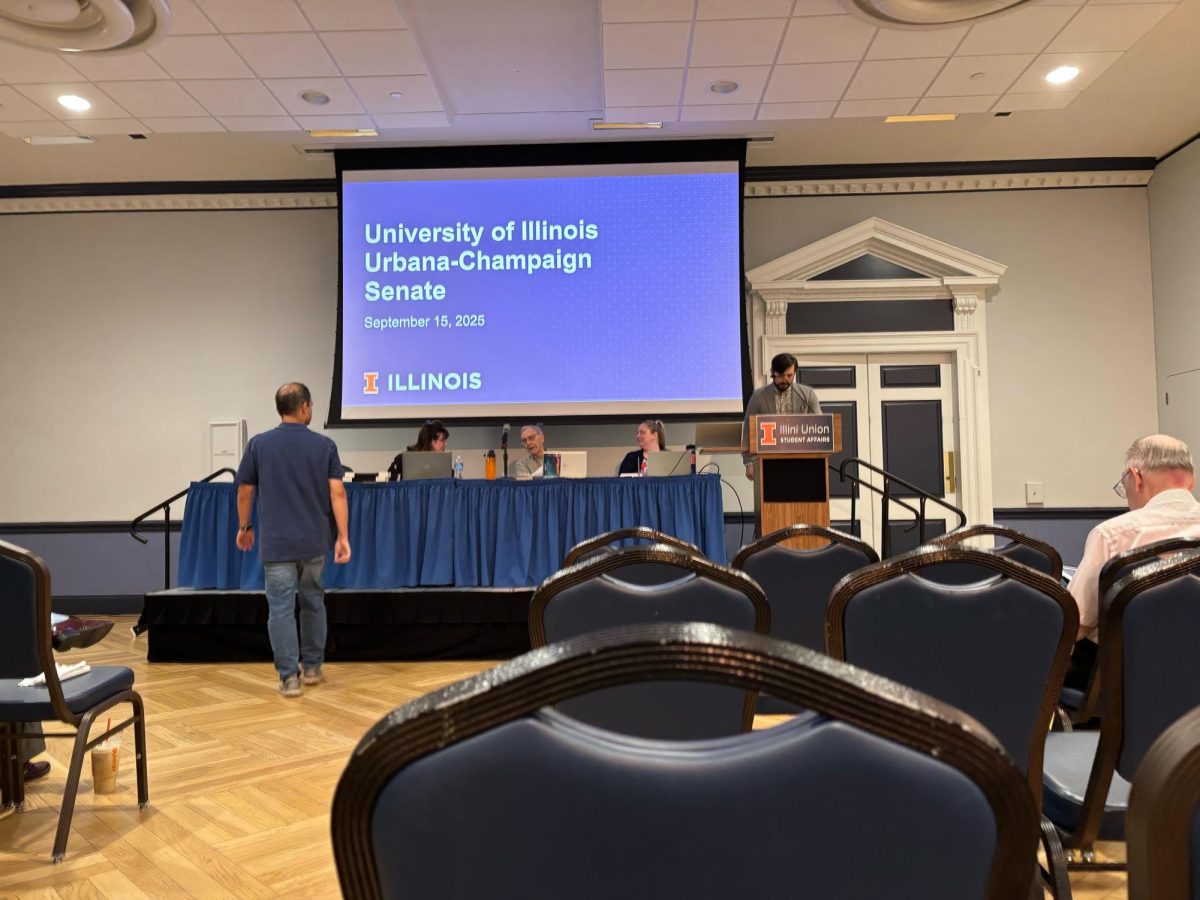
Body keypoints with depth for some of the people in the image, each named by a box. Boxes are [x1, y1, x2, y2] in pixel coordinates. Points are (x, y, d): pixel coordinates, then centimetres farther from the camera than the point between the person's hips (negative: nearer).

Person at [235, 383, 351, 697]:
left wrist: (244, 527, 18)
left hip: (277, 542, -2)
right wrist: (343, 536, -4)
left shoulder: (258, 444, -2)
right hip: (315, 540, 2)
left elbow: (245, 492, 4)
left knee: (281, 608, 2)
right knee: (313, 604, 17)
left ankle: (289, 677, 1)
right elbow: (337, 492, -6)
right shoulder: (325, 445, -2)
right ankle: (312, 667, 25)